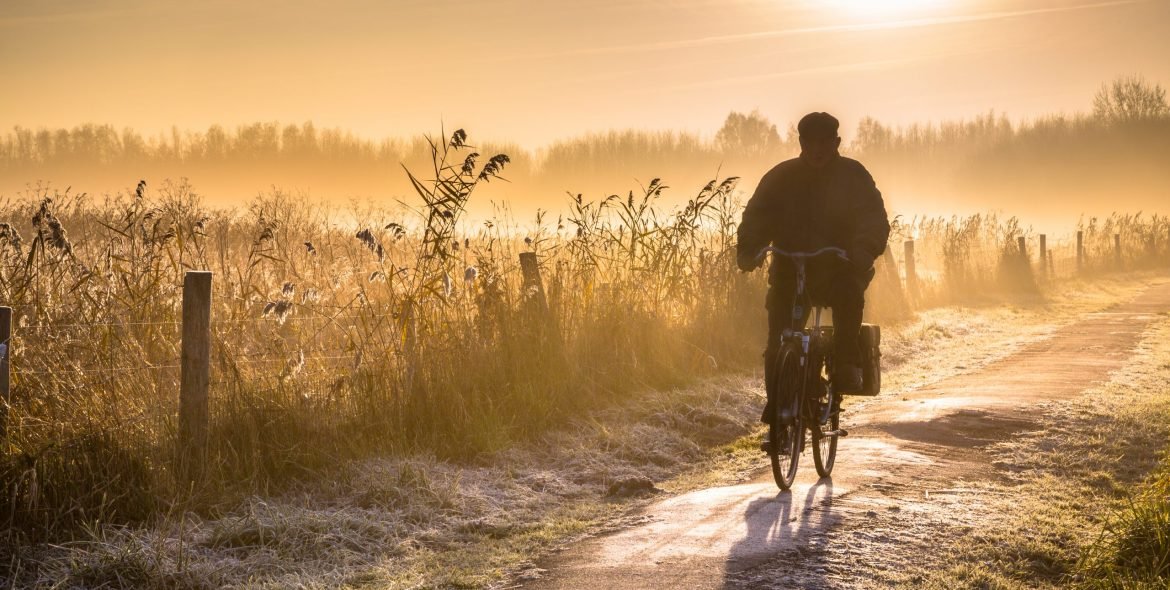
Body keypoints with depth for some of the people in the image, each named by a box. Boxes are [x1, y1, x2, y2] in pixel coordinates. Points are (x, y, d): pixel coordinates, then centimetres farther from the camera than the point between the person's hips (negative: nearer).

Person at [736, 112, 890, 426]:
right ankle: (777, 401, -1)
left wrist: (864, 252, -34)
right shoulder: (782, 177, 3)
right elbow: (757, 217, -5)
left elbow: (875, 220, -12)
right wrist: (748, 250, -26)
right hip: (790, 270, 1)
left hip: (839, 269, -1)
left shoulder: (853, 176, -1)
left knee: (849, 293, -35)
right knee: (778, 341, -12)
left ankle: (846, 364, -26)